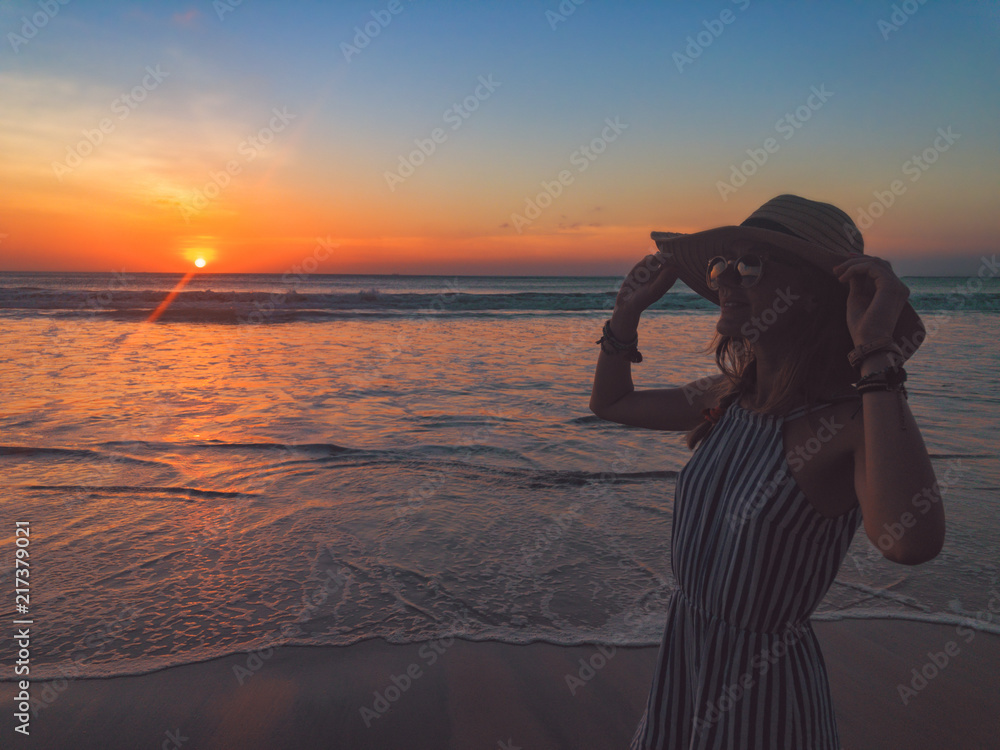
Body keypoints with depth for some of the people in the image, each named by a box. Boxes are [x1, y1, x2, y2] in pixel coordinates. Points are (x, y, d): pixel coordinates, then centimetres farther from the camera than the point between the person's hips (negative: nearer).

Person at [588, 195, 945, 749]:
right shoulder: (725, 400, -3)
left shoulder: (854, 422, -22)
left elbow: (910, 541, -44)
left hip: (767, 682, -6)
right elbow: (610, 402, 11)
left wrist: (875, 353, -38)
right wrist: (629, 309, -1)